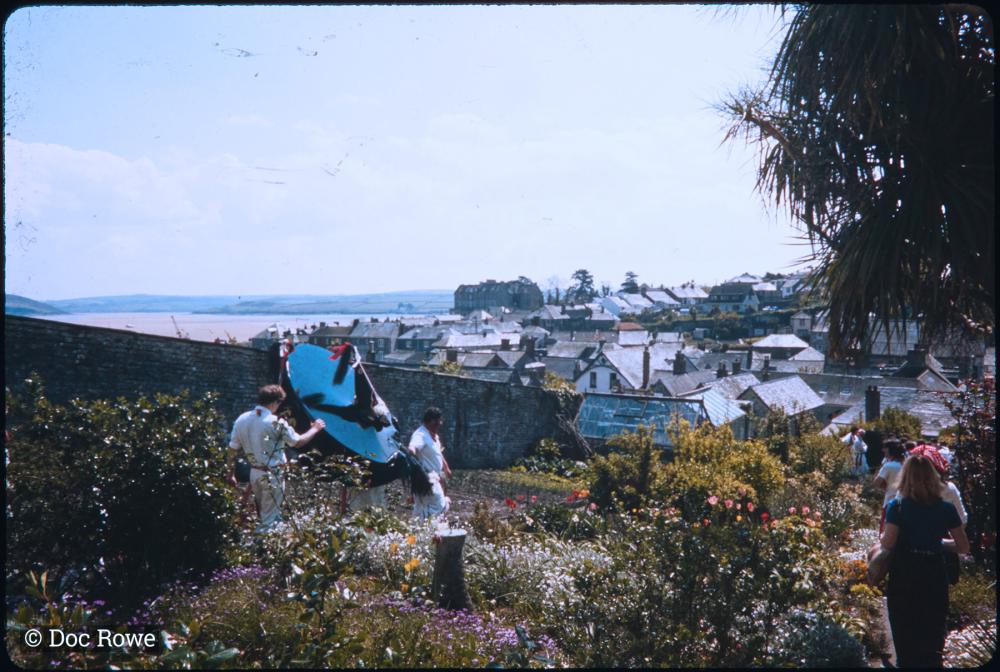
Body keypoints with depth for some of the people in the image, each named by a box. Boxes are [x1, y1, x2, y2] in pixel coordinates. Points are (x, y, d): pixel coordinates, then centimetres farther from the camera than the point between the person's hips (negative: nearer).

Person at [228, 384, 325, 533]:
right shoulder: (276, 423, -16)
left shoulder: (242, 420, 0)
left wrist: (231, 473, 15)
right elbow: (298, 442, -6)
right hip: (272, 476, -7)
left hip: (254, 473, 7)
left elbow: (232, 450, 4)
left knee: (262, 514, 22)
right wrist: (315, 429, 10)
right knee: (269, 520, 0)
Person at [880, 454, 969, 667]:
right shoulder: (946, 509, -3)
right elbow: (964, 547, 0)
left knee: (905, 636, 13)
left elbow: (888, 543, -18)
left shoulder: (897, 507, -11)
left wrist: (882, 536, 4)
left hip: (903, 578, -2)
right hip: (934, 577, 2)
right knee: (933, 639, 15)